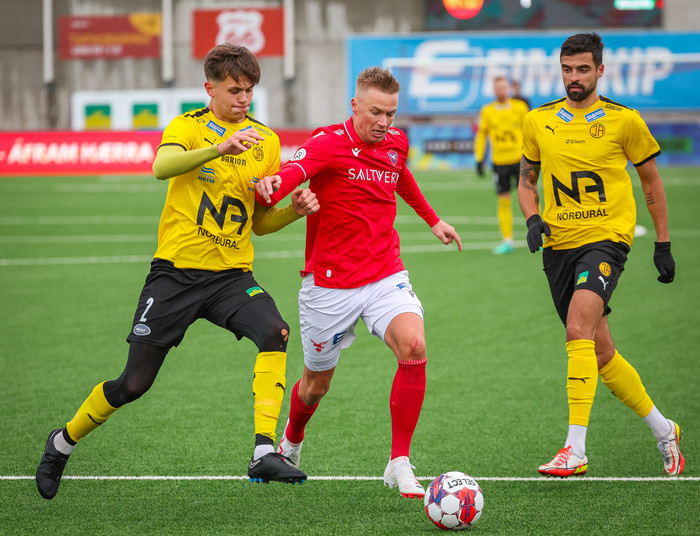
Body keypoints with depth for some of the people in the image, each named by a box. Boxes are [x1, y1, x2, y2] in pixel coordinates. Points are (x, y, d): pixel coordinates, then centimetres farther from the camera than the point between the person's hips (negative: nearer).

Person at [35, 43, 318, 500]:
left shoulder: (266, 142, 9)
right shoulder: (188, 127, -3)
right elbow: (162, 167, -27)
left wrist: (295, 209, -6)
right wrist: (220, 148, -42)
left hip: (231, 273, 3)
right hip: (177, 270, -3)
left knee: (275, 332, -28)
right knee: (135, 384, 0)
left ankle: (264, 452, -31)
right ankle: (64, 441, 27)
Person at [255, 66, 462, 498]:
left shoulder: (396, 143, 4)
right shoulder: (330, 142, -14)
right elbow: (296, 170, -37)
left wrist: (432, 220, 39)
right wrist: (274, 185, -59)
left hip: (386, 276, 4)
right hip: (329, 284, -3)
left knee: (414, 347, -24)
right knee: (316, 384, 11)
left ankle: (400, 464, -16)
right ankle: (292, 442, 46)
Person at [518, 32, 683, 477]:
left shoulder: (624, 120, -2)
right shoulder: (539, 122, 6)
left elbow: (651, 180, 9)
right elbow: (527, 180, 18)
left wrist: (663, 244, 9)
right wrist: (532, 219, -2)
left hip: (607, 237, -5)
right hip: (558, 242, 5)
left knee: (578, 328, -26)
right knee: (599, 351, 9)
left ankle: (576, 449, -28)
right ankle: (663, 430, 28)